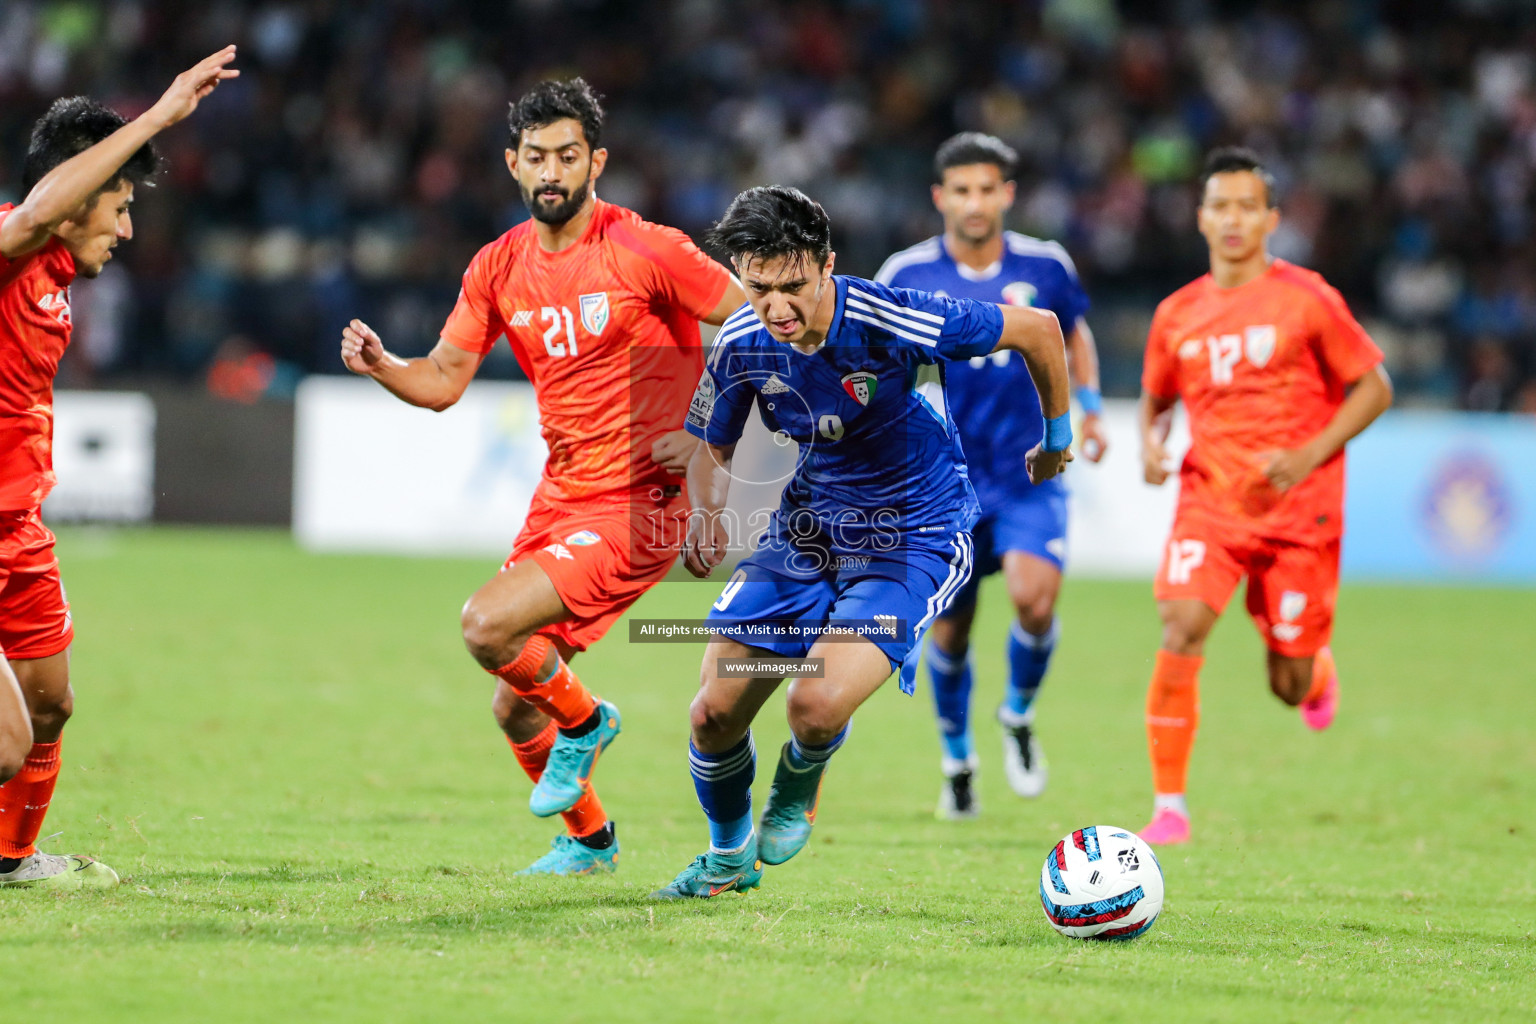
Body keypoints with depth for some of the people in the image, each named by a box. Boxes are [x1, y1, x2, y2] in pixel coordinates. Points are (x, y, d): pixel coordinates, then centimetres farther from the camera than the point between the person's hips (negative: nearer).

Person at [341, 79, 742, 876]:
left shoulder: (644, 251, -12)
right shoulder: (498, 267, 5)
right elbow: (443, 381, 9)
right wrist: (380, 365, -11)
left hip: (636, 503, -7)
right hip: (558, 500, 7)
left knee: (487, 625, -24)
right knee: (514, 709, 10)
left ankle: (582, 722, 5)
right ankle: (588, 840, 36)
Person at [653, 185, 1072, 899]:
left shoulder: (892, 323, -27)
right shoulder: (743, 344, -13)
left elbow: (1039, 329, -14)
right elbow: (713, 450, 7)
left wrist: (1057, 439, 2)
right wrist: (707, 511, -16)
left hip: (913, 539, -5)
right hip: (807, 526, 5)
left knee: (818, 706, -25)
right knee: (713, 715, -1)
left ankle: (799, 785, 14)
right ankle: (729, 858, 30)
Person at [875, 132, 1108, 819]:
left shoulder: (1044, 266, -1)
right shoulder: (906, 275, -6)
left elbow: (1074, 332, 18)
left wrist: (1088, 406, 6)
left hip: (1031, 473, 0)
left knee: (1034, 596, -22)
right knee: (949, 630, 7)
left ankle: (1019, 717, 8)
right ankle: (957, 759, 34)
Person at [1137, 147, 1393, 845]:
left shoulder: (1306, 300, -5)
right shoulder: (1178, 314, 5)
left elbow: (1373, 388, 0)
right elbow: (1155, 399, 21)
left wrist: (1310, 454, -13)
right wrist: (1150, 445, -2)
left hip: (1299, 508, -2)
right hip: (1209, 501, 2)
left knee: (1290, 687, 2)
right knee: (1180, 630, -22)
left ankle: (1319, 672, 43)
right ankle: (1169, 807, -15)